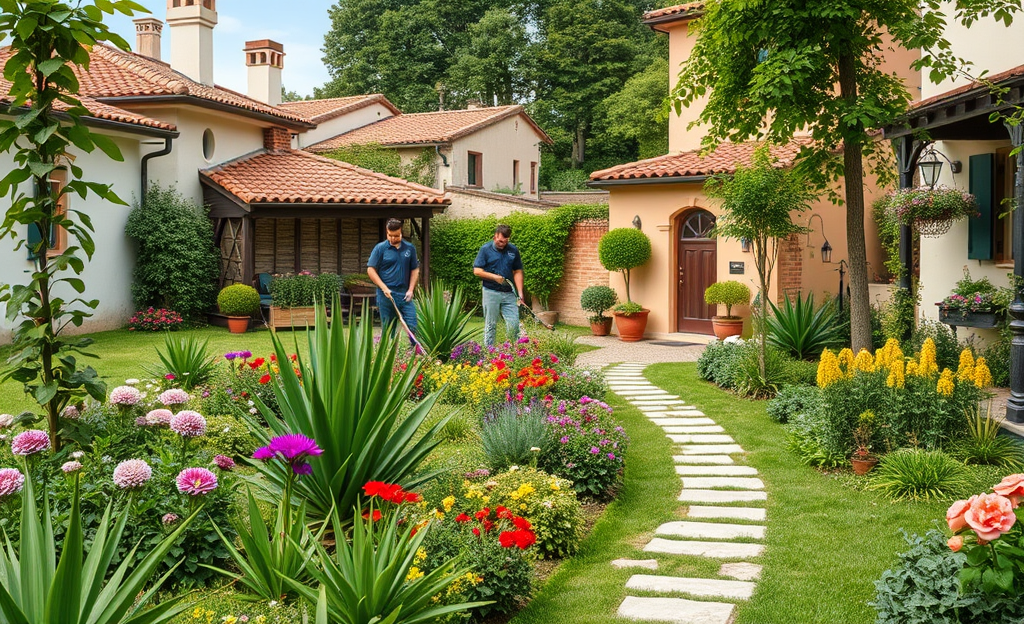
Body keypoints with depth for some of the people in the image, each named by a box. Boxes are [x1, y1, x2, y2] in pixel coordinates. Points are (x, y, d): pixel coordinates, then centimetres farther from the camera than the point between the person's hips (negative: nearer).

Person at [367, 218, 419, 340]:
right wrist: (384, 288, -11)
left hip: (405, 295, 2)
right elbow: (370, 270, -3)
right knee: (388, 329, 4)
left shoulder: (410, 248, 7)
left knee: (413, 326, -4)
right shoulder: (380, 248, -1)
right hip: (386, 294, -2)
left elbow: (415, 270, 12)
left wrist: (410, 290, 1)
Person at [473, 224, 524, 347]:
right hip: (491, 292, -3)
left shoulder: (513, 250, 7)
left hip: (509, 293, 3)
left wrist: (520, 294, 2)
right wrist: (495, 277, -14)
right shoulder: (485, 249, -2)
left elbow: (518, 272, 10)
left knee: (514, 323, -2)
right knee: (490, 325, 3)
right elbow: (477, 271, -5)